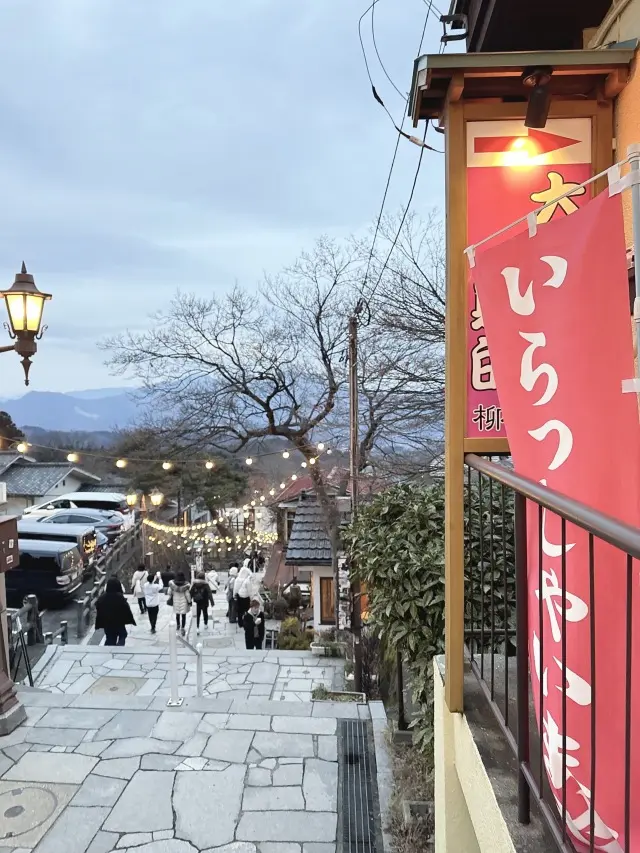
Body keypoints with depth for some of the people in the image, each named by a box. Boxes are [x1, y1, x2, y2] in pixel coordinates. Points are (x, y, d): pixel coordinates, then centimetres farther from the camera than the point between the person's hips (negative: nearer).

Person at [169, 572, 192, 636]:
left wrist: (170, 599, 15)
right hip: (183, 601, -3)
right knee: (183, 615, 7)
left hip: (176, 601, 3)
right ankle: (182, 628, 3)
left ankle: (178, 626, 42)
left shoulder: (172, 583, -13)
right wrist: (189, 601, 0)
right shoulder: (185, 585, -20)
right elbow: (187, 594, -13)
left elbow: (170, 592, -2)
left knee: (177, 614, 23)